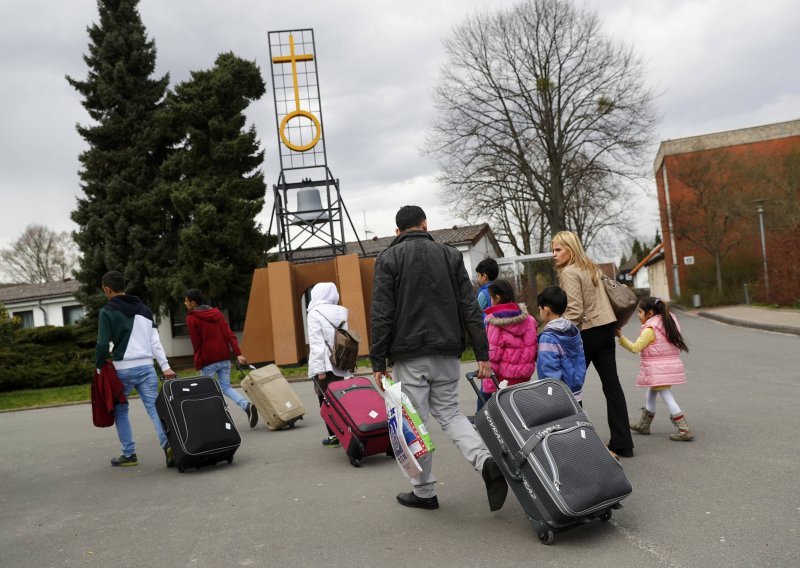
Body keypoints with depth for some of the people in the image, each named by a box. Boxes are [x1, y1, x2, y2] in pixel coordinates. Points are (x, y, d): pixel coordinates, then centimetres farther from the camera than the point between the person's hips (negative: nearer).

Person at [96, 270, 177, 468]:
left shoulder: (107, 312, -3)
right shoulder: (144, 309, 14)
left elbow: (103, 344, -10)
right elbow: (155, 341, 9)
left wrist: (99, 368, 4)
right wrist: (165, 366, 4)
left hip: (123, 369, -4)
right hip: (146, 367, 4)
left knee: (120, 411, 13)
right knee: (154, 407, -1)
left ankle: (129, 454, 15)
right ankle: (168, 444, -21)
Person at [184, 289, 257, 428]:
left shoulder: (191, 318, -6)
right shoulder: (216, 312, 9)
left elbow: (196, 343, -6)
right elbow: (229, 334, 1)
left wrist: (198, 363, 5)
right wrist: (238, 354, -4)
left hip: (208, 361, -5)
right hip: (224, 358, 5)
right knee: (225, 387, 10)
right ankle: (247, 405, -12)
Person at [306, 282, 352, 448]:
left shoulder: (315, 313, -6)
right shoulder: (341, 312, 10)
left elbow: (316, 342, -12)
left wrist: (320, 369, -14)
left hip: (324, 365, -5)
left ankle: (333, 436, 2)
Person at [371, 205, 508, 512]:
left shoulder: (388, 258, 0)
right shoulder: (450, 255, 9)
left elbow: (381, 314, -7)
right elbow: (470, 308, 4)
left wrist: (378, 362, -4)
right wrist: (482, 353, 5)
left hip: (409, 354, -3)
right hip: (447, 352, 4)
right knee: (448, 411, 17)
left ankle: (424, 492, 16)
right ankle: (486, 461, -5)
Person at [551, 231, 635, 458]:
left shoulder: (569, 273, -11)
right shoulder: (592, 268, 15)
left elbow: (574, 311, -19)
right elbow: (601, 300, 17)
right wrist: (614, 327, 19)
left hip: (586, 332, -8)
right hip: (606, 328, 8)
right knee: (611, 384, 7)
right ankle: (622, 443, 9)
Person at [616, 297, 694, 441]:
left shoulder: (650, 329, -15)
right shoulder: (668, 323, 11)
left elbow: (635, 348, -15)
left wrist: (620, 336, -13)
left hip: (658, 369, -9)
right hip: (671, 365, 10)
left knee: (666, 396, -6)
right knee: (650, 393, 21)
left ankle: (684, 430, -8)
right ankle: (643, 425, 33)